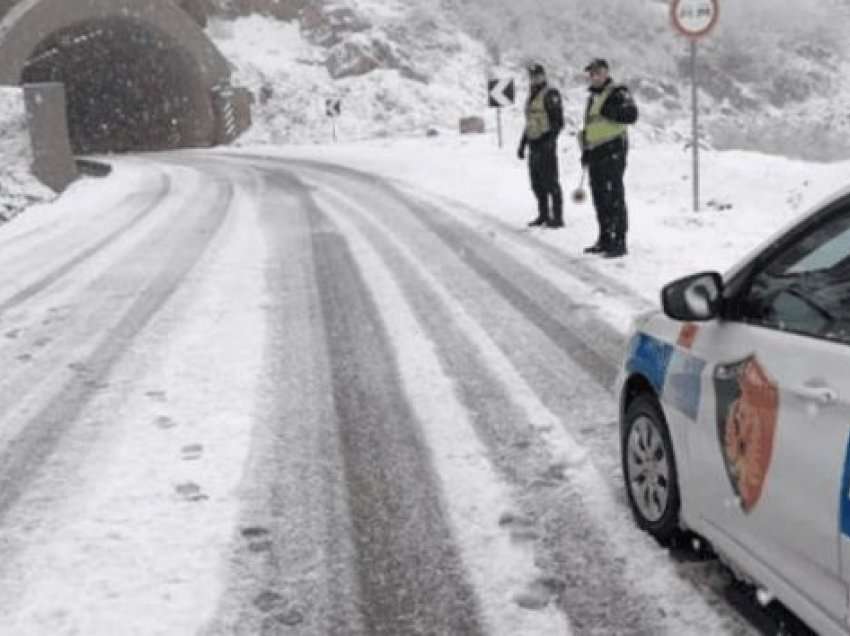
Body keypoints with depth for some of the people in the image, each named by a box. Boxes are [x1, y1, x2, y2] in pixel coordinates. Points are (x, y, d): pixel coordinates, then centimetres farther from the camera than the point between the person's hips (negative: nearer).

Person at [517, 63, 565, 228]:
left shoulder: (550, 95, -7)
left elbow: (558, 121, -14)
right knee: (537, 183, 11)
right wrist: (522, 144, 21)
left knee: (550, 182, -8)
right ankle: (543, 215, 20)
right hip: (534, 145, 9)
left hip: (546, 144, -9)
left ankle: (557, 217, -4)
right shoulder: (531, 97, 19)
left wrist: (549, 140, -24)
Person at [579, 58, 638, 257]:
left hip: (613, 151, -9)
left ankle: (619, 242, -9)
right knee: (599, 198, 12)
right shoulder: (592, 97, 22)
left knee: (614, 197, -10)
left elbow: (631, 114, -21)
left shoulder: (617, 93, -5)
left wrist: (608, 111, -22)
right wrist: (585, 152, 24)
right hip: (595, 153, 9)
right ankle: (605, 239, 21)